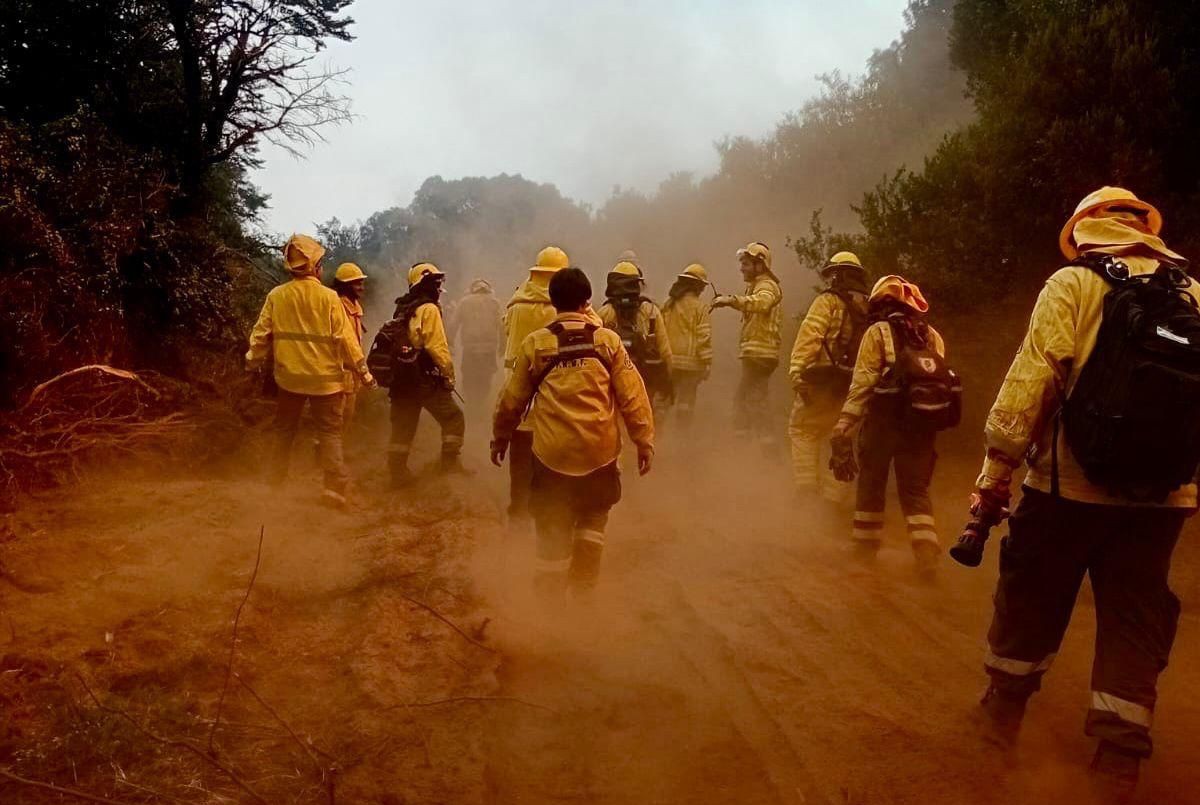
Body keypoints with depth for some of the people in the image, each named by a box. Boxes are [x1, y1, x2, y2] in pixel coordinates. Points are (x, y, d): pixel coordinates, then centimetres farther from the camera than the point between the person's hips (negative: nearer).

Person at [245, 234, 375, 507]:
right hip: (325, 377, -3)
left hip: (289, 375, 3)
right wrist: (363, 371, -3)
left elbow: (261, 333, 3)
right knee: (329, 432, 4)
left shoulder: (276, 296, -3)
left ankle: (276, 481, 27)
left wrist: (253, 361, 20)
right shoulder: (328, 298, -11)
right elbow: (345, 338, -11)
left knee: (284, 430, 18)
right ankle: (335, 486, -7)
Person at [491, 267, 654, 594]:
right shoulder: (608, 340, -2)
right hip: (599, 449, 1)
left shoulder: (534, 343, -2)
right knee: (593, 518, 22)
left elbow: (512, 398, 5)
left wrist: (500, 437, 19)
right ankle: (584, 587, 24)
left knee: (553, 529, 12)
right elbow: (632, 394, -4)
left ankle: (550, 596, 20)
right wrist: (644, 440, 3)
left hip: (552, 451, 0)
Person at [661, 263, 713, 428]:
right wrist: (707, 362, -6)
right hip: (690, 361, -5)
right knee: (686, 401, 2)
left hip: (669, 360, 5)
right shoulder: (699, 307, -7)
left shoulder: (667, 305, 7)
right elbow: (703, 336, -10)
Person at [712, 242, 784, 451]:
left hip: (759, 355, -10)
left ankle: (768, 447, -10)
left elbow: (761, 302, -35)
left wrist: (731, 300, -47)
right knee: (742, 401, 14)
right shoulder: (755, 287, 24)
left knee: (754, 401, -12)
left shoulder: (767, 286, -10)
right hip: (754, 354, 10)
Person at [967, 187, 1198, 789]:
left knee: (1032, 601, 14)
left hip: (1071, 481, -3)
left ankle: (1005, 709, 28)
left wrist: (996, 469, -11)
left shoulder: (1073, 283, -5)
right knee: (1134, 616, 11)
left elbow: (1032, 378, -14)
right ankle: (1120, 753, 13)